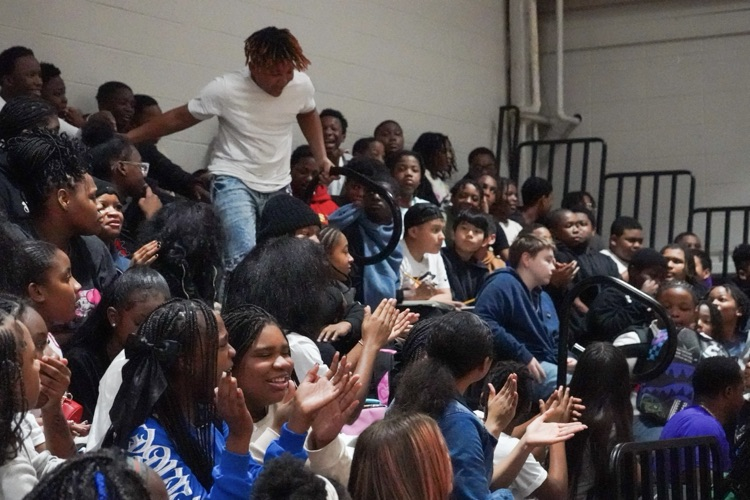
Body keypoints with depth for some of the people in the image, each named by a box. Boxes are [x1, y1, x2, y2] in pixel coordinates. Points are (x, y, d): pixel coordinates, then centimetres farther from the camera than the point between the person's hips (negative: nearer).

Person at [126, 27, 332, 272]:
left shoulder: (302, 85, -8)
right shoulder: (226, 88, -19)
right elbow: (178, 118, -6)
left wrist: (321, 157, 13)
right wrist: (126, 139, -4)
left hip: (278, 186, 5)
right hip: (234, 181, -5)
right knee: (242, 256, -25)